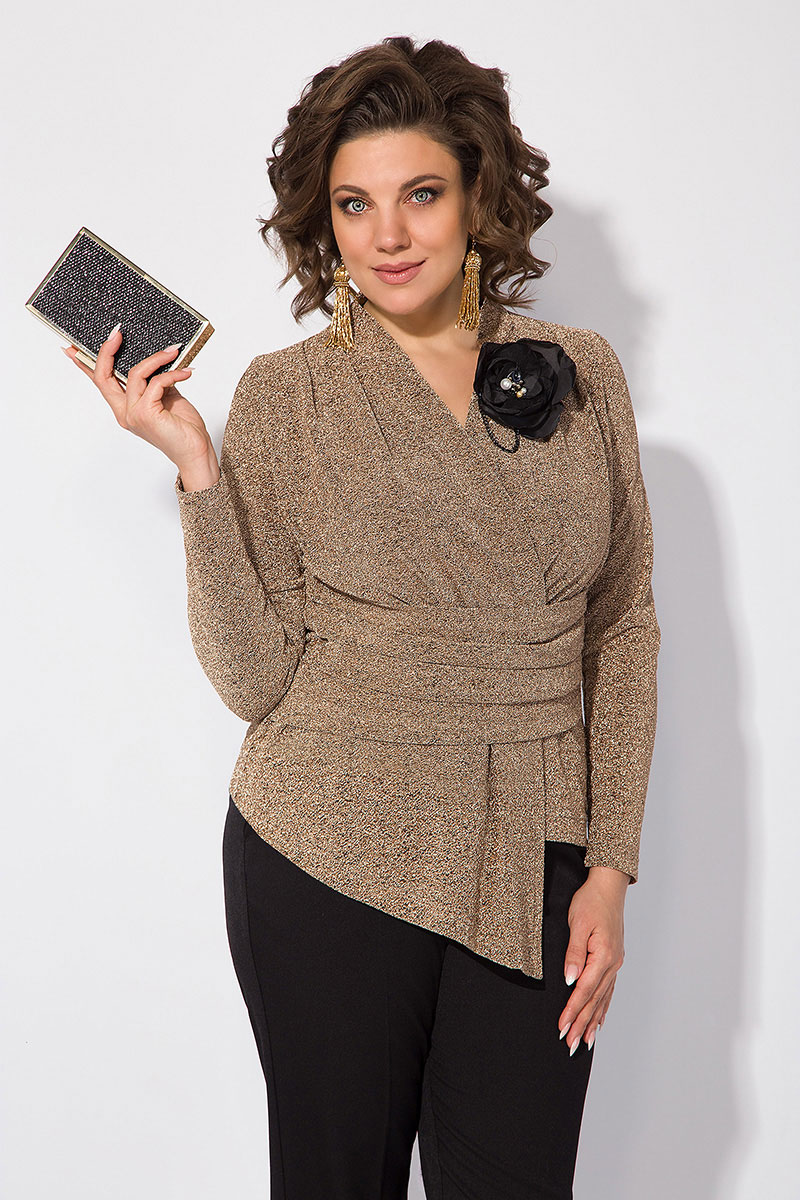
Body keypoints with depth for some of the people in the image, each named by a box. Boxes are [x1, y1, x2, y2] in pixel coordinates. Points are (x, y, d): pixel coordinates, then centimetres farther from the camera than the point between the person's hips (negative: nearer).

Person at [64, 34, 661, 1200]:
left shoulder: (582, 373, 3)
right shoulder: (284, 394, -3)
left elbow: (622, 630, 6)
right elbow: (255, 676, -7)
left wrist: (610, 864, 2)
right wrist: (195, 466, -16)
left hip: (533, 868, 2)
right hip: (332, 863, -2)